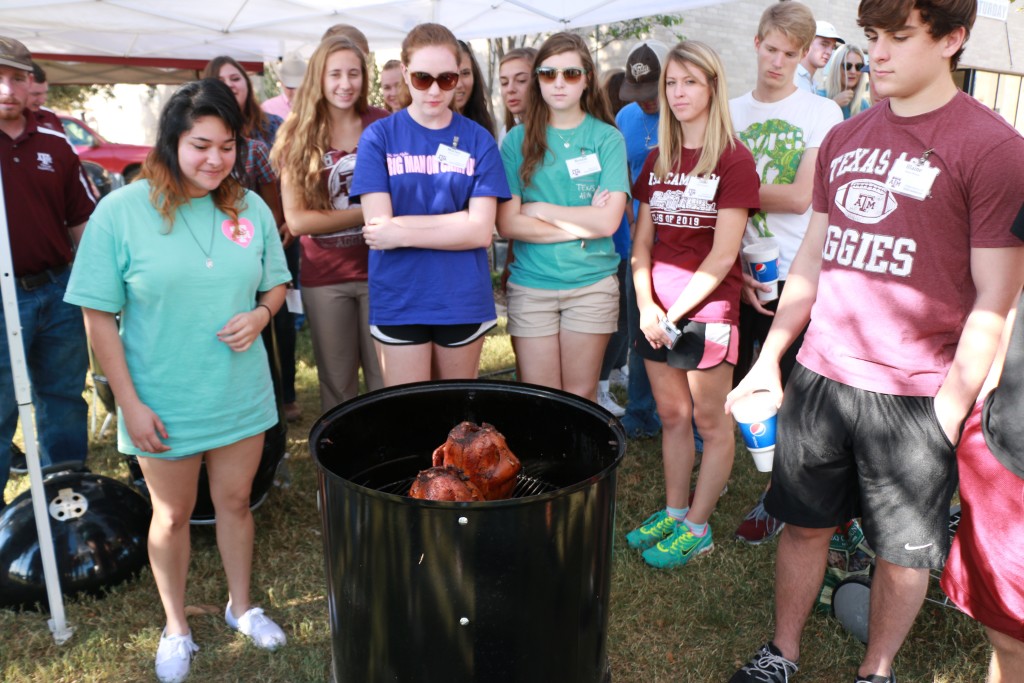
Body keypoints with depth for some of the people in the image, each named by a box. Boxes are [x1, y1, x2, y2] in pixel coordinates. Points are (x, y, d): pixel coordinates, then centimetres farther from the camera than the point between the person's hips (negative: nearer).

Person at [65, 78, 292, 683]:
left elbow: (276, 285, 9)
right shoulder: (122, 211, -12)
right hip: (164, 403, -2)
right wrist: (131, 404, -12)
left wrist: (260, 314, -14)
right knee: (173, 515, 16)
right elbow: (99, 316, -9)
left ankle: (241, 605, 42)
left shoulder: (251, 208, -2)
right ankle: (176, 628, 38)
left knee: (236, 502, 18)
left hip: (241, 395, 3)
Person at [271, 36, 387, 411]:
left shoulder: (382, 125, -2)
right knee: (337, 384, 12)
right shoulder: (297, 136, -1)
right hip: (324, 279, 0)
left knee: (386, 381, 9)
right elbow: (296, 220, -8)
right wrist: (367, 212, -14)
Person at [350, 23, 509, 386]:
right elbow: (378, 225, -11)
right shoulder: (379, 136, -2)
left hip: (463, 301, 1)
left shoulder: (478, 140, 1)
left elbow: (480, 231, -8)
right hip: (399, 302, -1)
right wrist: (456, 221, -12)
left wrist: (402, 230, -14)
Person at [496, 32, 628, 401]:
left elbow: (608, 221, -10)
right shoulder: (518, 139, 2)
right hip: (531, 285, 1)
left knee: (581, 396, 10)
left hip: (592, 285, 0)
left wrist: (538, 209, -8)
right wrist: (581, 225, -11)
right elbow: (507, 224, -7)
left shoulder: (607, 138, 0)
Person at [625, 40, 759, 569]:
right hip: (656, 311, 6)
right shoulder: (659, 159, 11)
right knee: (671, 415, 14)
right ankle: (673, 511, 28)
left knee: (710, 420, 6)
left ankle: (697, 528, 17)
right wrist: (646, 303, -5)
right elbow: (642, 240, 10)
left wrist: (675, 312, -13)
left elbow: (723, 255, -12)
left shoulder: (733, 159, -7)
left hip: (707, 308, -6)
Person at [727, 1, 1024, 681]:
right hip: (819, 377, 5)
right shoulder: (845, 138, 9)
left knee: (903, 551, 11)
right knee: (805, 523, 15)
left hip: (915, 396, -4)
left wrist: (950, 408, -14)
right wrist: (768, 361, 11)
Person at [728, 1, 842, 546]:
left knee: (787, 391, 3)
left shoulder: (822, 113, -1)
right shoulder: (730, 113, 7)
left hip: (795, 275, -2)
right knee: (726, 383, 11)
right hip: (736, 271, 3)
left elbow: (800, 197, -11)